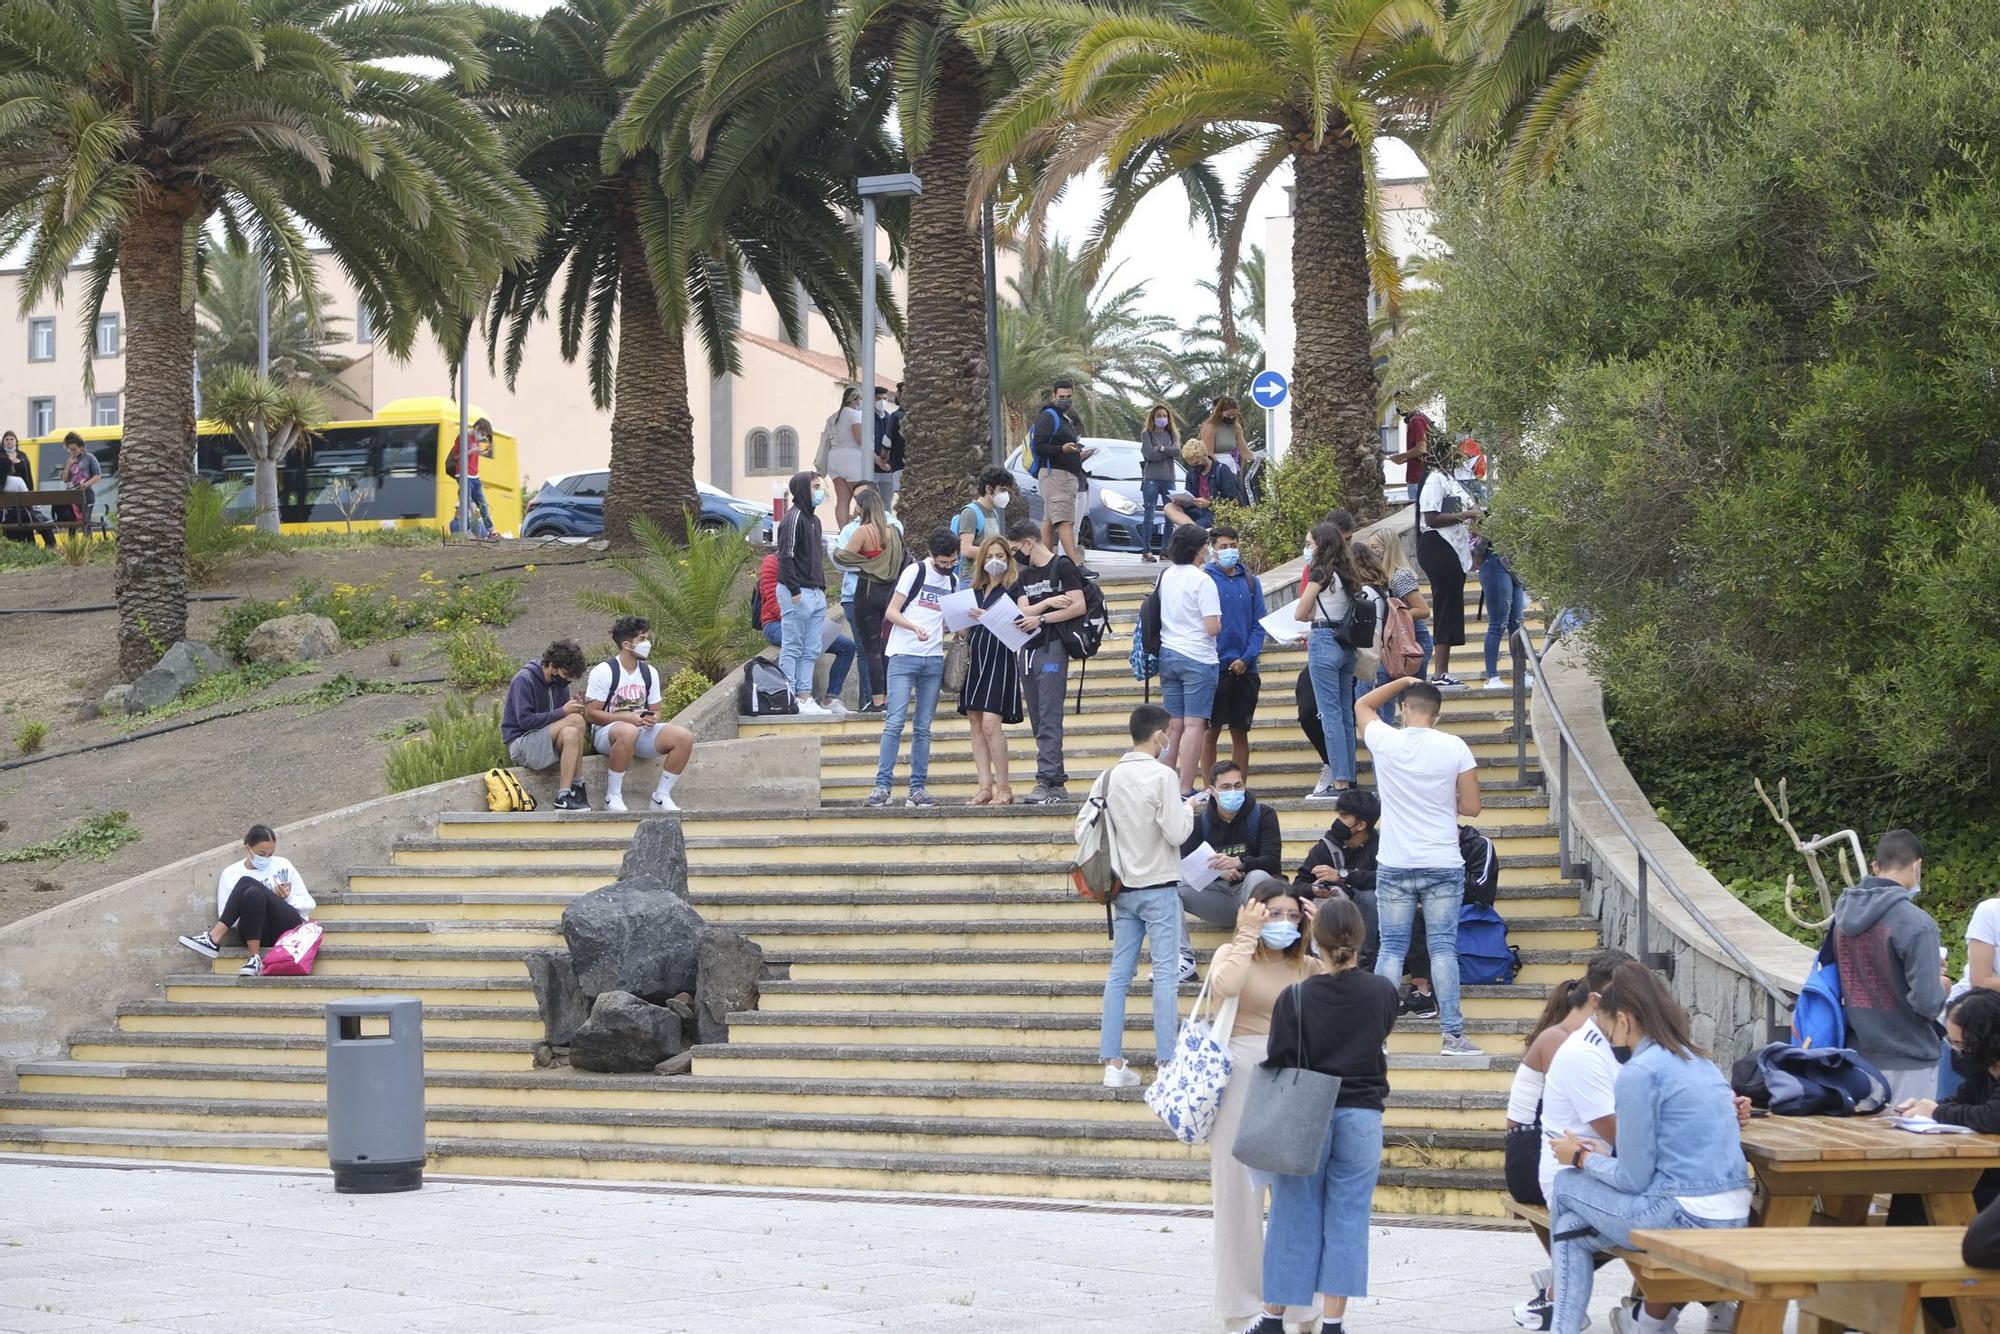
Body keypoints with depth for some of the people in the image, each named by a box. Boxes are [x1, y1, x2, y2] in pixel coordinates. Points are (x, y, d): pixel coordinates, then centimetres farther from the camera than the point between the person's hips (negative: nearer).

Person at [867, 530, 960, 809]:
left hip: (934, 660, 5)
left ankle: (918, 788, 8)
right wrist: (915, 627, -23)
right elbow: (891, 613, -6)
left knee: (923, 728, 6)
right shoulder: (915, 572, -3)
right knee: (895, 722, -11)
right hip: (904, 657, -5)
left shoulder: (953, 581, 14)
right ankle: (882, 786, -11)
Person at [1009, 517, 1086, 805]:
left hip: (1053, 648, -8)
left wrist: (1041, 619, -13)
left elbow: (1079, 606, -10)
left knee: (1049, 719, -14)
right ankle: (1058, 783, 8)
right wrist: (1048, 603, -11)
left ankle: (1047, 782, -19)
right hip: (1029, 649, 8)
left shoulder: (1062, 567, -2)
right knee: (1038, 722, 6)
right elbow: (1023, 612, 6)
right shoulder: (1025, 577, 20)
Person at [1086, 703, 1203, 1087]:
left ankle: (1113, 1063, 6)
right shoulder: (1162, 775, -13)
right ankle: (1168, 1062, -3)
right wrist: (1188, 808, 4)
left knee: (1119, 973, 7)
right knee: (1165, 973, -2)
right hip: (1159, 888, -6)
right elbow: (1177, 834, -15)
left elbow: (1082, 825, 5)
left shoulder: (1108, 777, 4)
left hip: (1123, 890, 6)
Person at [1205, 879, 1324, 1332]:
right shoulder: (1233, 955, 3)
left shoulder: (1305, 965, 11)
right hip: (1242, 1079, -2)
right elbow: (1224, 987, -20)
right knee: (1240, 1189, 4)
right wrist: (1249, 936, -12)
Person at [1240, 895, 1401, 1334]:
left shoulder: (1295, 998, -10)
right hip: (1361, 1117, 1)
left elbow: (1277, 1066, -8)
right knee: (1347, 1220, 5)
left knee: (1294, 1219, 8)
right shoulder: (1383, 993, -3)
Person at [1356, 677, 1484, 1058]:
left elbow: (1362, 705, 17)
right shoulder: (1455, 748, -8)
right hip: (1444, 867, -1)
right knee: (1443, 947, 2)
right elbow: (1471, 807, -3)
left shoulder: (1385, 741, -5)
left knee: (1391, 948, 6)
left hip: (1395, 868, 1)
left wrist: (1403, 682, 22)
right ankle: (1453, 1034, -1)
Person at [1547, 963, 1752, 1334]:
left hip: (1686, 1220, -8)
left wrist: (1582, 1158, 8)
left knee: (1566, 1185, 11)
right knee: (1573, 1227, 21)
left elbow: (1633, 1180, -9)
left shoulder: (1639, 1072, -11)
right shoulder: (1699, 1061, 16)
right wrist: (1600, 1152, 21)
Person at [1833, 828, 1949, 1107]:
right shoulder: (1916, 924, -19)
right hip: (1907, 1063, -6)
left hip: (1858, 1057, 6)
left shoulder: (1841, 915, 3)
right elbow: (1927, 1002, -22)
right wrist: (1942, 987, 1)